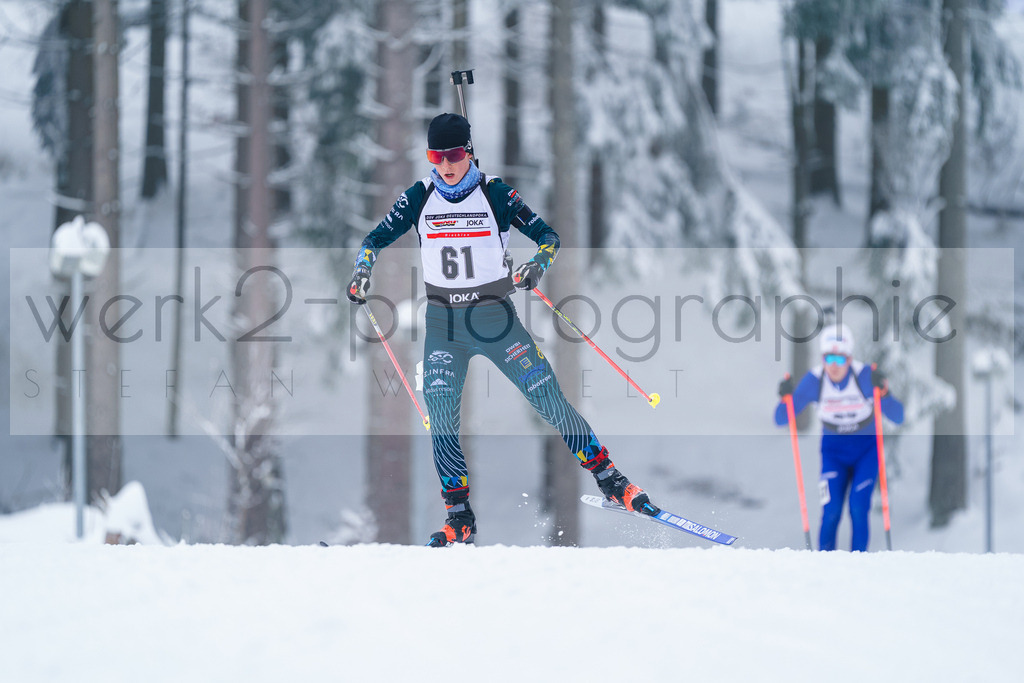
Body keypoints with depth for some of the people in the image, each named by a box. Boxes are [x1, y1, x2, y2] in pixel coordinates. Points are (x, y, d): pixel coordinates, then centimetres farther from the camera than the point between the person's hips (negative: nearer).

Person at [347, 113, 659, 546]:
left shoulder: (495, 194, -6)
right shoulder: (420, 197, 0)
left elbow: (548, 236, -5)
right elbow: (376, 239, 8)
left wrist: (538, 265, -25)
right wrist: (362, 271, -12)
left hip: (495, 316, -2)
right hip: (443, 322, 2)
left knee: (550, 401, -5)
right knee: (441, 417, -10)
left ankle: (608, 479, 9)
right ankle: (460, 518, 0)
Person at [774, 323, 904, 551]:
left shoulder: (865, 376, -21)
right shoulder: (814, 380, -16)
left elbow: (897, 417, -24)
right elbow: (781, 419, -12)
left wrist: (883, 392, -41)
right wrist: (786, 398, -33)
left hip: (866, 449, -1)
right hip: (834, 450, 1)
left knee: (858, 507, -16)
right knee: (831, 510, -16)